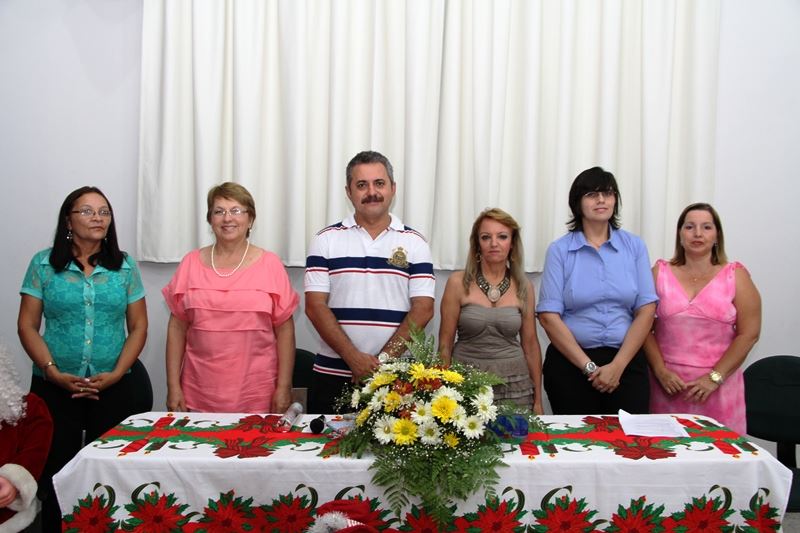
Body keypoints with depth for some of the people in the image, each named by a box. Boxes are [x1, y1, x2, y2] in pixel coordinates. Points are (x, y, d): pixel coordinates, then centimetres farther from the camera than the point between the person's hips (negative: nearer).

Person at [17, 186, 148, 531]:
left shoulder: (124, 266, 5)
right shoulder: (44, 264, 2)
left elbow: (138, 327, 5)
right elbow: (27, 326, 1)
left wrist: (116, 374, -8)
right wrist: (54, 373, -10)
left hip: (114, 388, 1)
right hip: (54, 388, 0)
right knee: (56, 473, 2)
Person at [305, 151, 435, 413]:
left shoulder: (414, 243, 4)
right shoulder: (325, 240, 4)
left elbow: (423, 309, -3)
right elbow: (315, 306, -3)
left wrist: (382, 361, -12)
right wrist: (354, 358, -13)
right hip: (333, 375, 0)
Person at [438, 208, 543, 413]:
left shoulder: (524, 287, 3)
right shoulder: (458, 282, -5)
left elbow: (530, 344, 9)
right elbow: (445, 343, -1)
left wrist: (538, 400, 10)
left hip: (514, 386, 2)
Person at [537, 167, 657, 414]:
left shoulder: (634, 246, 4)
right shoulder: (559, 250, -2)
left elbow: (646, 310, 0)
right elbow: (549, 316, -7)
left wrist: (617, 366, -10)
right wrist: (589, 367, -11)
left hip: (626, 361, 1)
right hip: (570, 363, -1)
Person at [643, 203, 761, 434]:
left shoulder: (735, 275, 3)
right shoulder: (660, 272, 6)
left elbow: (748, 333, -2)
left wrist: (715, 377, -8)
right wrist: (660, 370, -7)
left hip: (717, 384, -1)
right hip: (668, 382, 1)